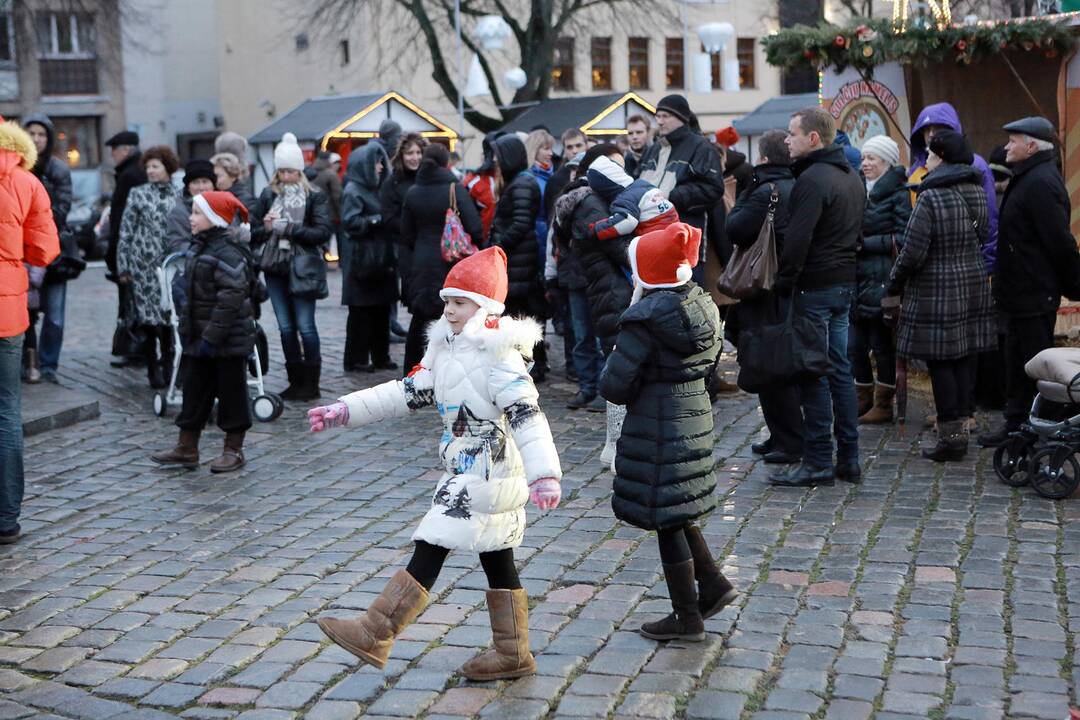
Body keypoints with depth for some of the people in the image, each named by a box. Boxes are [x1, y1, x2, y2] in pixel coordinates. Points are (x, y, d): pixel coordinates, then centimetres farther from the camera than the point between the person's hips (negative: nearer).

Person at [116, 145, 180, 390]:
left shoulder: (179, 196, 7)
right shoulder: (138, 194, 4)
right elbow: (125, 233, 3)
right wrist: (123, 267, -1)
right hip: (144, 264, -1)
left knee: (169, 317, 0)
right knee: (149, 317, 0)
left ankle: (167, 364, 16)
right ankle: (153, 369, 8)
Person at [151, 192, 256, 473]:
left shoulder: (228, 252, -19)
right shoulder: (200, 247, 11)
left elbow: (231, 297, -24)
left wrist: (213, 335, -24)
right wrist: (187, 328, 15)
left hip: (229, 339, -9)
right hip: (202, 337, 9)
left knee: (231, 391, 3)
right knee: (195, 390, 12)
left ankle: (234, 450, 13)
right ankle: (186, 449, 19)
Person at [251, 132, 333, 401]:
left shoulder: (314, 197, -2)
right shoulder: (268, 195, 8)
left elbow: (323, 232, -13)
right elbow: (254, 232, 9)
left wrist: (289, 228, -17)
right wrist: (266, 227, -13)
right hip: (275, 269, 4)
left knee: (305, 326, -3)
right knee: (285, 327, 8)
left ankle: (311, 383, 6)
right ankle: (296, 381, 17)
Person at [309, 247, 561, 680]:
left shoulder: (500, 359, -18)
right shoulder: (446, 350, 10)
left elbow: (528, 417, -26)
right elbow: (408, 392, 13)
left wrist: (544, 475, -37)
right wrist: (344, 411, 8)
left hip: (486, 477, -9)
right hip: (464, 473, 9)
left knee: (430, 550, -9)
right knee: (497, 559, 14)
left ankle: (373, 637, -6)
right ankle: (513, 653, 22)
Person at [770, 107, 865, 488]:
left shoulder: (812, 179, -15)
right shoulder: (853, 178, 15)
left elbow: (797, 239, -21)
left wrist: (783, 284, -15)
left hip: (815, 287, -9)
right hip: (845, 284, 9)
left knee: (814, 375, -4)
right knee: (840, 371, 13)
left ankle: (818, 462, -1)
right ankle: (849, 459, 16)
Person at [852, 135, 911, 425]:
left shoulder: (899, 194, -7)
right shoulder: (861, 191, 16)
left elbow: (903, 238, -13)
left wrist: (865, 244, -15)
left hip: (883, 280, -7)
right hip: (858, 278, 7)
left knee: (882, 343, 0)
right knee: (854, 344, 8)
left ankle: (883, 405, 10)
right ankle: (864, 399, 20)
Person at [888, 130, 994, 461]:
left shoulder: (930, 197, -17)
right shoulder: (978, 193, 5)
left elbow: (913, 251, -17)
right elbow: (981, 238, 14)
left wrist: (894, 282, -2)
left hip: (936, 289, -7)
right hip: (973, 286, 7)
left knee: (940, 362, -2)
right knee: (964, 359, 10)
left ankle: (950, 435, -1)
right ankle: (959, 427, 16)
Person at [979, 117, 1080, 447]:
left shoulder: (1040, 183, -19)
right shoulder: (1029, 179, 14)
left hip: (1034, 296, -11)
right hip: (1021, 294, 11)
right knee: (1017, 361, 16)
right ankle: (1016, 423, 25)